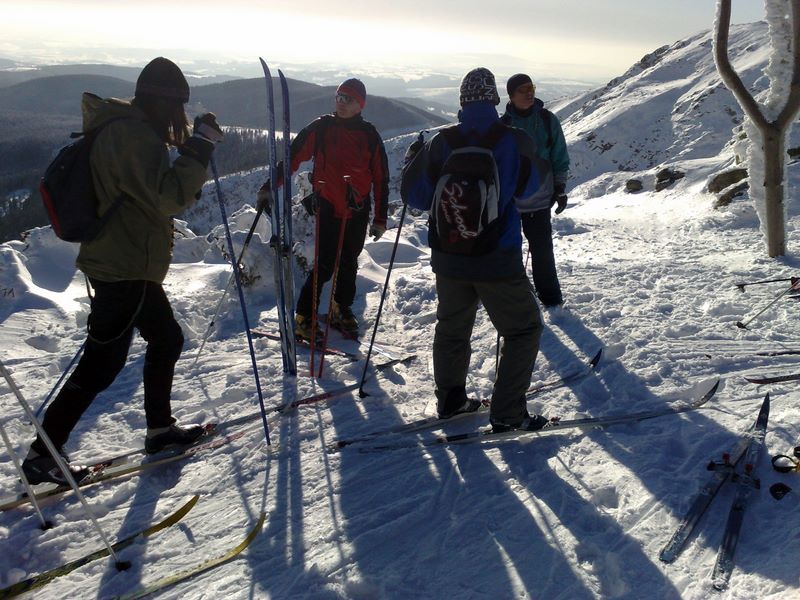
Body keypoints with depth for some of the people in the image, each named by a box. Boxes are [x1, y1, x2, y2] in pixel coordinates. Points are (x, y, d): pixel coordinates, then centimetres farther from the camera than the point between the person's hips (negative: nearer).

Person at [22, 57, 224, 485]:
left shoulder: (118, 128, 14)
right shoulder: (136, 135, -19)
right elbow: (169, 197, -26)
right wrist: (199, 147, -22)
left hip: (126, 265, 11)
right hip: (125, 269, -11)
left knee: (166, 339, 19)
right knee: (101, 364, -3)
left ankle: (159, 428, 32)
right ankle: (42, 454, 9)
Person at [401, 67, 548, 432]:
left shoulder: (441, 143, -6)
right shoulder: (515, 141, -10)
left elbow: (414, 196, 3)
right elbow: (532, 187, 8)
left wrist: (411, 161, 21)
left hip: (448, 258, 3)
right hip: (498, 260, -3)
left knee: (452, 328, 22)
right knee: (524, 329, 12)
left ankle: (449, 400, 32)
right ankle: (507, 413, 9)